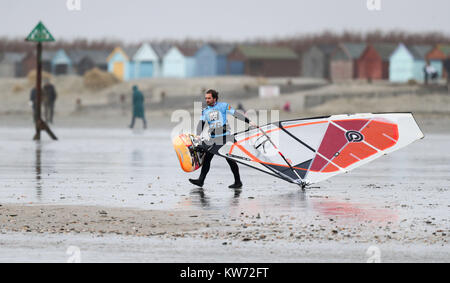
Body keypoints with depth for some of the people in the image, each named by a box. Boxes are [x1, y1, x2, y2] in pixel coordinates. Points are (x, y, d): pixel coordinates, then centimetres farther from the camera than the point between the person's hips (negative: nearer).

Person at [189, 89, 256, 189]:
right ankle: (201, 180, 1)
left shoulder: (223, 106, 0)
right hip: (213, 139, 4)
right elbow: (201, 123, 0)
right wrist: (198, 136, -17)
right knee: (206, 158, -2)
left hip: (225, 137, -4)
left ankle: (238, 182, 3)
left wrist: (249, 122, -2)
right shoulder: (205, 111, 11)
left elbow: (236, 114, 1)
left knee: (230, 159, -4)